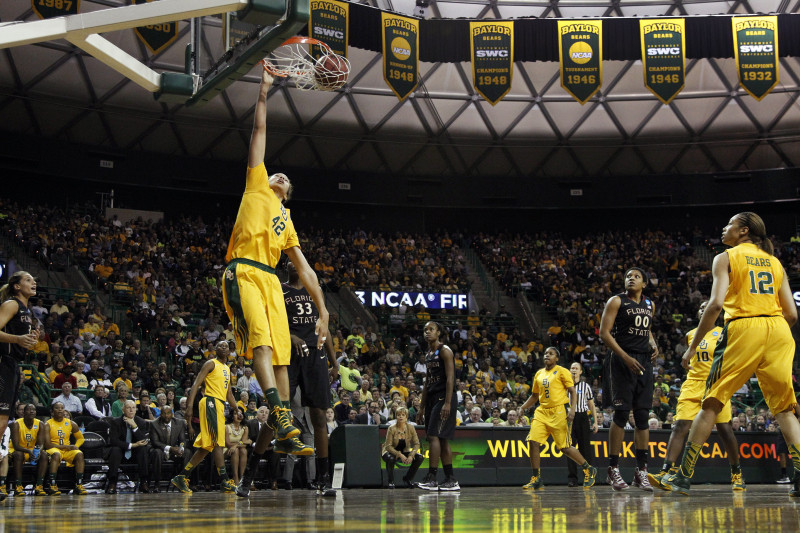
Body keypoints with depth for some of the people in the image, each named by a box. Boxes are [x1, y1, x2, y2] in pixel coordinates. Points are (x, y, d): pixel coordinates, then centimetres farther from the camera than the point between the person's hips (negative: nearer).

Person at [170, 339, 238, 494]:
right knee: (217, 442, -12)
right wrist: (189, 405, -21)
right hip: (210, 402, -9)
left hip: (220, 405, 9)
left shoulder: (227, 369, 24)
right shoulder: (211, 364, -1)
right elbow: (196, 384, -10)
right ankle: (225, 481, -15)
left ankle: (181, 477, 10)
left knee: (206, 446, 7)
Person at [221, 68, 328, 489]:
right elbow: (260, 131, 20)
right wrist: (263, 94, 19)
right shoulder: (256, 186, 21)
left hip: (270, 281, 5)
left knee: (281, 353, -3)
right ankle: (280, 414, -34)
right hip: (243, 273, -5)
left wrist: (323, 310, 19)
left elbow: (305, 270, 25)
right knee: (261, 342, -22)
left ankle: (281, 429, 0)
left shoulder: (287, 221, 31)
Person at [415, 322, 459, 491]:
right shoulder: (428, 354, 19)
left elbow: (450, 378, -15)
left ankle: (431, 478, -18)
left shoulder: (444, 350, -8)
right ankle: (451, 480, 10)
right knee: (442, 439, 8)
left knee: (434, 436, -16)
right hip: (432, 398, 9)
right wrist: (423, 407, 20)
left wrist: (447, 403, -23)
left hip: (444, 398, -9)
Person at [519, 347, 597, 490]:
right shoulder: (539, 374, 16)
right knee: (533, 442, -10)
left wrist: (572, 410, -18)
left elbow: (573, 392, -5)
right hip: (542, 412, 6)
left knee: (564, 447, -4)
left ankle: (589, 469, 17)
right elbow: (534, 395, 24)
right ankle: (536, 479, -2)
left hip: (559, 412, -6)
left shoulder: (562, 371, -2)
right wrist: (522, 407, 11)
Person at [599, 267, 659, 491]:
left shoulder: (650, 304, 16)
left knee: (642, 415, 3)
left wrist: (653, 343, 9)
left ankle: (641, 470, 7)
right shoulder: (616, 301, -2)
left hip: (644, 362, 6)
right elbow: (604, 332, -8)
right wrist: (625, 357, -18)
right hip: (621, 361, -5)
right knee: (621, 413, -8)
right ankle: (613, 469, -2)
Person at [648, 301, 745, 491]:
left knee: (725, 429, -2)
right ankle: (666, 472, -22)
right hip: (693, 385, 3)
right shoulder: (690, 335, 13)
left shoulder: (722, 334, 1)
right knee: (680, 426, -12)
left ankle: (736, 474, 17)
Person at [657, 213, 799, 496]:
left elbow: (716, 303, -7)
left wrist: (693, 346, -3)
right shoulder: (775, 262, 19)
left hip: (743, 327, -4)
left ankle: (684, 475, 5)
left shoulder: (726, 258, 7)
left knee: (712, 403, 4)